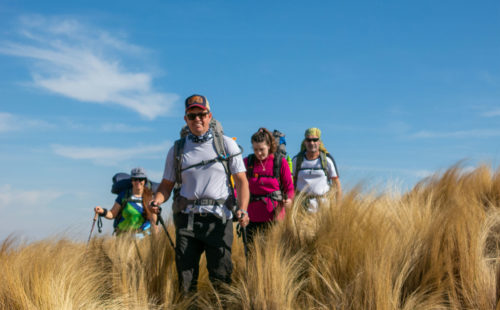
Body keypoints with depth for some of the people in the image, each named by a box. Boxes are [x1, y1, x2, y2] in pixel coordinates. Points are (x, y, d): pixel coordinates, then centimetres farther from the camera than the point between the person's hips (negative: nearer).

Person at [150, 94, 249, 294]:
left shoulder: (226, 144, 7)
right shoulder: (177, 150, 12)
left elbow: (241, 180, 4)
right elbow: (167, 184, 14)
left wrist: (242, 210, -11)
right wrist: (157, 200, -7)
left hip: (218, 219, -2)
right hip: (187, 218, 2)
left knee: (220, 277, -4)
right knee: (185, 277, -1)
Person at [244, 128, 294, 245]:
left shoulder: (281, 162, -1)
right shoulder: (247, 162, 3)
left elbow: (289, 187, 3)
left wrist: (288, 199, -18)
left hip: (274, 215, -1)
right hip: (253, 217, 1)